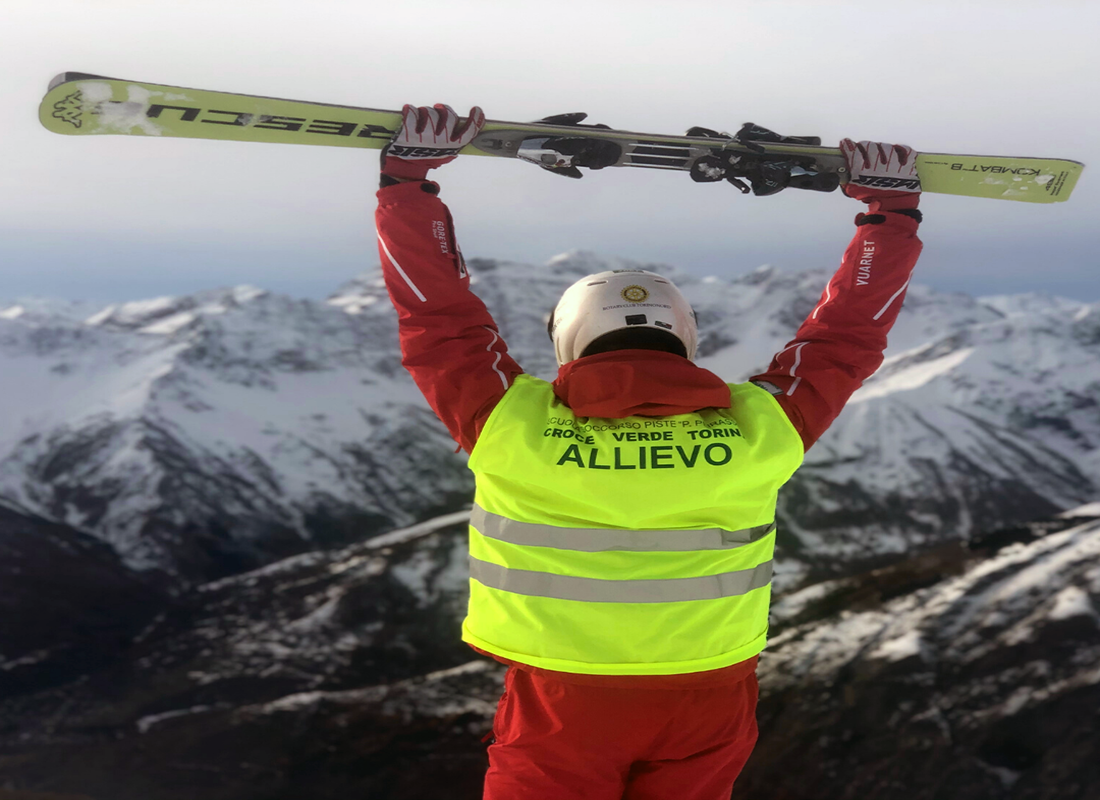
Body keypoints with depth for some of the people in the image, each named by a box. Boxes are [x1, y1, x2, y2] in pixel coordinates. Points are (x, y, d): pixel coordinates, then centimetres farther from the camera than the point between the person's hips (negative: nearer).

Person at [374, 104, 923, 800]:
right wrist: (893, 209, 14)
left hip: (559, 705, -2)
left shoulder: (513, 424, -14)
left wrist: (407, 174, 5)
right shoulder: (758, 430, -10)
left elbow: (437, 315, -4)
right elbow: (849, 331, 2)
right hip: (708, 708, 2)